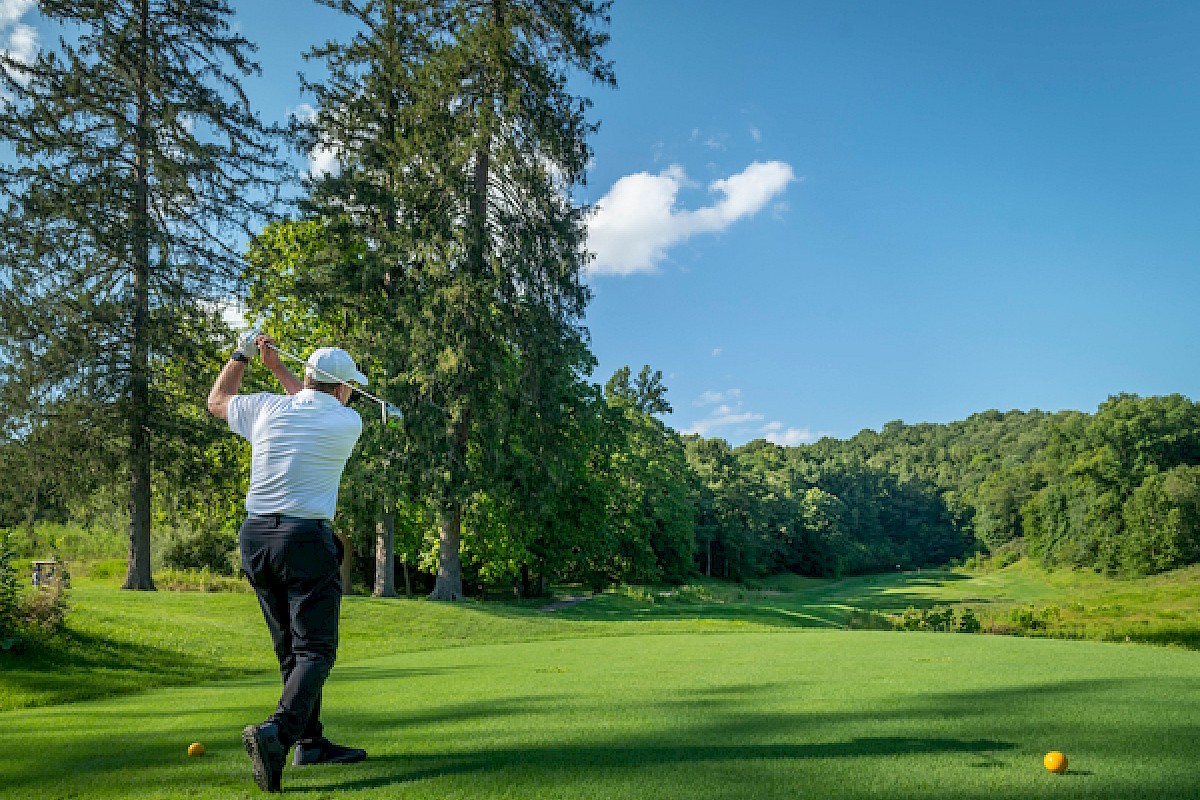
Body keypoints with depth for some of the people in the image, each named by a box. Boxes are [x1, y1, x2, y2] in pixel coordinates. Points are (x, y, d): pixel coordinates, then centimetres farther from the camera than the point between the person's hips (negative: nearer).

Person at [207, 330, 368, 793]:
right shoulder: (348, 422, -4)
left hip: (255, 538, 6)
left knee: (292, 650, 15)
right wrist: (276, 365, 22)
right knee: (316, 650, -4)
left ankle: (311, 742, 19)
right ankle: (277, 731, -27)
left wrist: (242, 353, 32)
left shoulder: (266, 408, 4)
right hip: (306, 539, -6)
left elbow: (216, 400, 25)